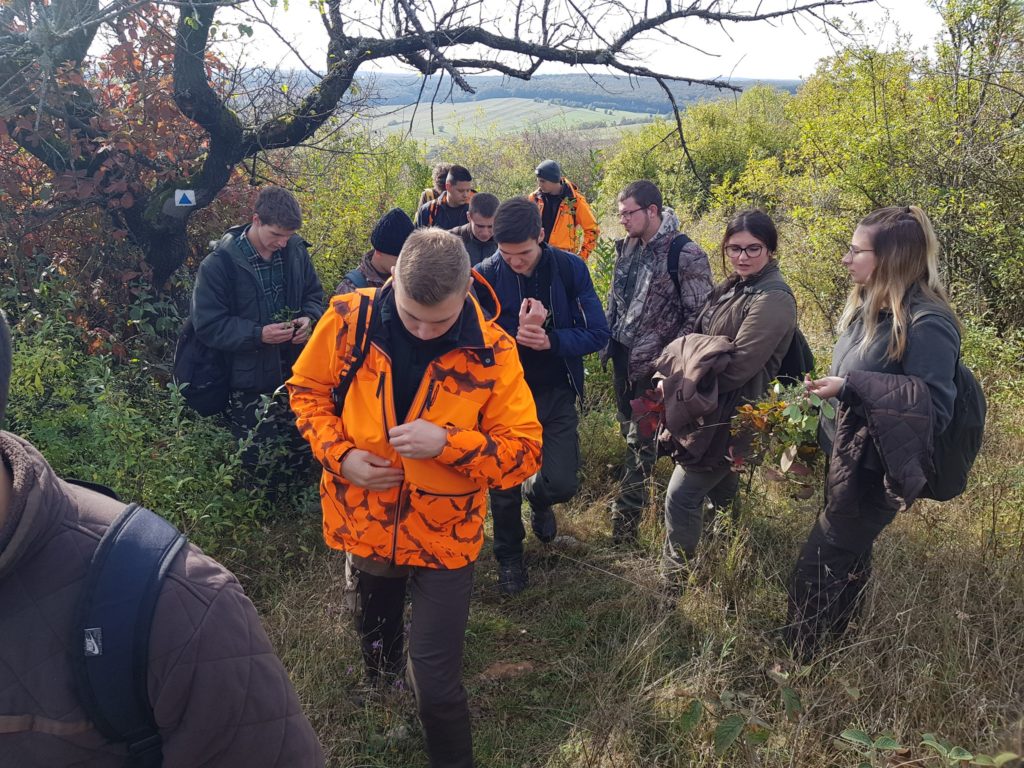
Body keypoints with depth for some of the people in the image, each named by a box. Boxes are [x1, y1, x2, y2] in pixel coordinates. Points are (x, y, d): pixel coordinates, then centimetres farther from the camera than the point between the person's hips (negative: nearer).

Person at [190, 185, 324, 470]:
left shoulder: (295, 250, 0)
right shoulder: (219, 264, -13)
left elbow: (314, 294, 14)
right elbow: (208, 325, -13)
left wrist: (309, 318, -9)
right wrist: (258, 334, -24)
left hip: (294, 374, 4)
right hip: (248, 384, -4)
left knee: (304, 453, 12)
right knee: (257, 463, 6)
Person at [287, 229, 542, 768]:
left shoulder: (492, 350, -18)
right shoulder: (348, 319, -14)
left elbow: (524, 452, -15)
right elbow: (307, 389, 3)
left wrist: (447, 443, -31)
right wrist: (339, 454, -14)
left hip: (443, 538, -2)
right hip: (363, 524, 3)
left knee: (436, 687, 3)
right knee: (374, 639, 29)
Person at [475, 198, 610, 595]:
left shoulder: (570, 269, -11)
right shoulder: (485, 276, -13)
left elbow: (598, 334, -11)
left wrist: (551, 340, -28)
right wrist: (515, 333, -31)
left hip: (557, 395, 0)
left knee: (562, 483, -4)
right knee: (504, 484, 9)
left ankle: (537, 497, 35)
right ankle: (509, 557, 36)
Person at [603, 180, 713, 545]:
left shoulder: (686, 255, -18)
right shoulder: (627, 246, 3)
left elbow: (699, 317, -16)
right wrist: (608, 341, 12)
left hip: (652, 364, -7)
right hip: (622, 356, 7)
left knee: (640, 438, 1)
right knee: (629, 428, 20)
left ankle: (625, 517, 13)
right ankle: (635, 489, 41)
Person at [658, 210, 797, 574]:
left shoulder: (773, 299, -20)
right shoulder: (733, 285, 9)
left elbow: (736, 366, -24)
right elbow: (700, 339, 14)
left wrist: (679, 381, -15)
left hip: (731, 416, -9)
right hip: (715, 410, 9)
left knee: (681, 498, -6)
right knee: (721, 494, 24)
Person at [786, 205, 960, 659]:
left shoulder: (927, 323, -25)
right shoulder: (870, 306, 2)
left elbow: (934, 407, -28)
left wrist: (851, 384, -30)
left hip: (875, 473, -9)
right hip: (845, 458, 9)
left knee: (814, 576, 1)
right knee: (847, 562, 24)